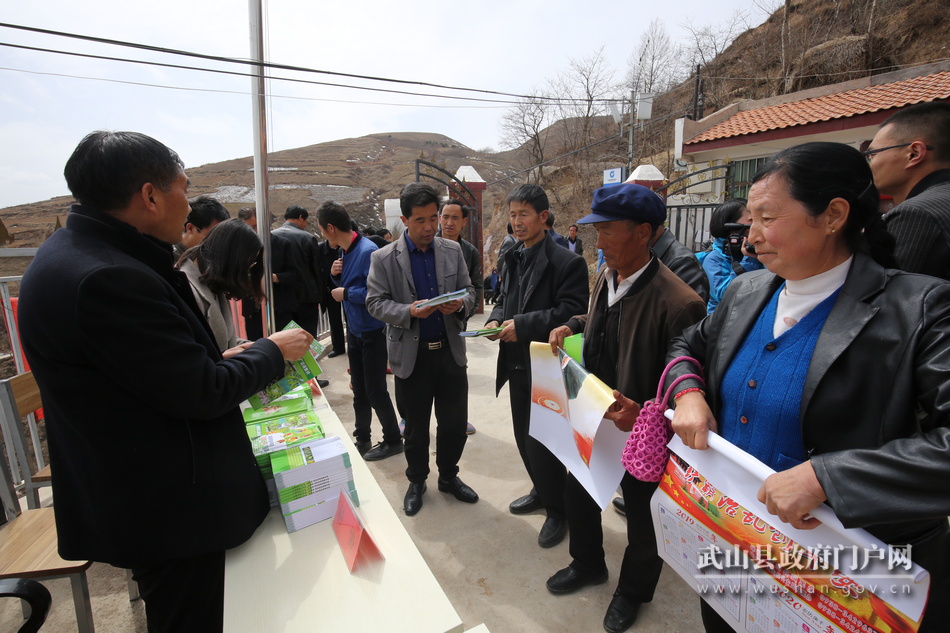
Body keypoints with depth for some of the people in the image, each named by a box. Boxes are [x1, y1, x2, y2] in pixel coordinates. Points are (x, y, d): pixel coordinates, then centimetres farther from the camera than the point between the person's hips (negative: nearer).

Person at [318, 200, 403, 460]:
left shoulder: (367, 251, -21)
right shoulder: (346, 251, 7)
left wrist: (345, 293, -18)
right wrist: (337, 275, -3)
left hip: (373, 333, -8)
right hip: (355, 330, 9)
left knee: (375, 390, 3)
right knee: (359, 389, 17)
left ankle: (393, 440, 21)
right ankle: (362, 439, 32)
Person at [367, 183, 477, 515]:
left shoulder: (453, 250, 3)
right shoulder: (383, 258, -6)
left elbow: (468, 290, 8)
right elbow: (375, 302, -6)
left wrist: (460, 304, -16)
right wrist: (409, 311, -23)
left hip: (450, 350, 3)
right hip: (411, 354, -2)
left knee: (455, 421, 11)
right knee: (416, 426, 14)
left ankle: (449, 476, 37)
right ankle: (416, 481, 38)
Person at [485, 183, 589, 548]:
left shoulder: (566, 262, -15)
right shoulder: (512, 259, 10)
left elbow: (572, 312, -21)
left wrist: (522, 325, -24)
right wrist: (496, 319, -3)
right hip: (517, 364, 8)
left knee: (541, 444, 1)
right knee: (524, 437, 20)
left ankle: (558, 511, 26)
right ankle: (541, 492, 44)